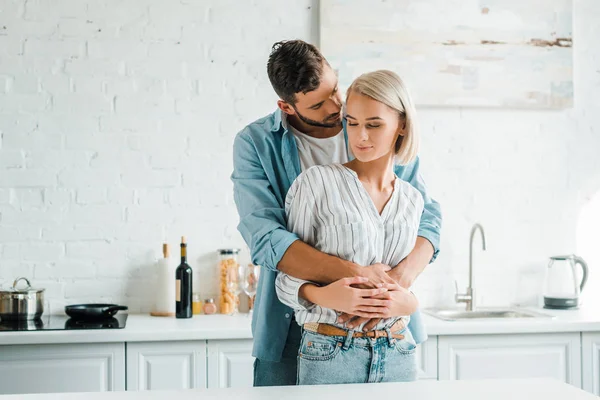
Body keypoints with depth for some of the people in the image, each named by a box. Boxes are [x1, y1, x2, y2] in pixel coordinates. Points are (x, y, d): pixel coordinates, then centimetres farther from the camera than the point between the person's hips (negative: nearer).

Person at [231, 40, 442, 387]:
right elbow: (265, 237, -18)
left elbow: (427, 214, -4)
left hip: (380, 326, 1)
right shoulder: (255, 145, -6)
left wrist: (397, 280, -24)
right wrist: (353, 274, -29)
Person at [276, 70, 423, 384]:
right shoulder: (316, 183, -7)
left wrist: (409, 302, -6)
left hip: (397, 355, 4)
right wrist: (321, 295, -24)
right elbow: (287, 279, -4)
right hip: (329, 355, -4)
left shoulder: (413, 200, 7)